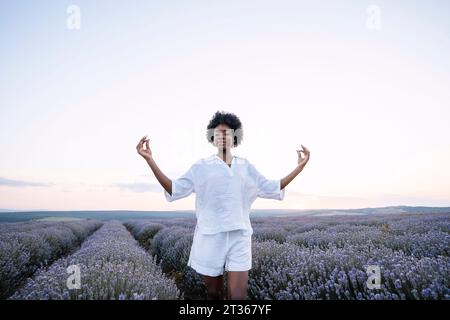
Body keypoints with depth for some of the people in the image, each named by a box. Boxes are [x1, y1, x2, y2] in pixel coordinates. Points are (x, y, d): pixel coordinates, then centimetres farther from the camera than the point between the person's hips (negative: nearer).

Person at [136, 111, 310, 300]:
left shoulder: (246, 167, 11)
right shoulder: (202, 166, 4)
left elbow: (271, 189, 15)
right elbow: (174, 190, -2)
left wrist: (300, 166, 12)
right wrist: (149, 159, -11)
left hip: (239, 238, 1)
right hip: (210, 238, -1)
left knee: (238, 296, -6)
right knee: (214, 294, 12)